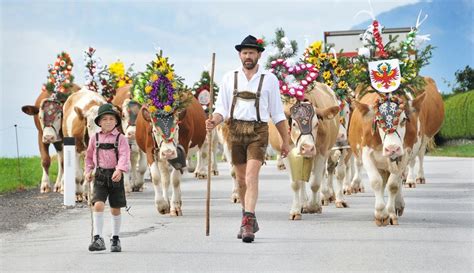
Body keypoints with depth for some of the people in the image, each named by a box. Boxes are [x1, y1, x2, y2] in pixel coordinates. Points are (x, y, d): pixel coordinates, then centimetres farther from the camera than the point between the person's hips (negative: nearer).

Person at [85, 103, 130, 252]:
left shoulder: (120, 138, -3)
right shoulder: (95, 138, 6)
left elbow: (124, 156, -15)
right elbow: (89, 156, 18)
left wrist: (120, 170, -31)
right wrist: (88, 171, 7)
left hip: (116, 176, -1)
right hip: (100, 175, 1)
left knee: (115, 209, 9)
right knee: (98, 205, -17)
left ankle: (115, 239, 25)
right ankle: (98, 238, -17)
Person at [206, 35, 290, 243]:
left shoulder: (269, 79, 5)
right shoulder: (229, 78, 9)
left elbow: (277, 113, 9)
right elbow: (222, 108, 7)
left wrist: (285, 140, 10)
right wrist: (214, 121, -15)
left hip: (258, 131, -3)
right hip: (235, 130, 3)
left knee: (251, 177, -17)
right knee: (241, 179, 10)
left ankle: (248, 223, -22)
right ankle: (250, 221, 25)